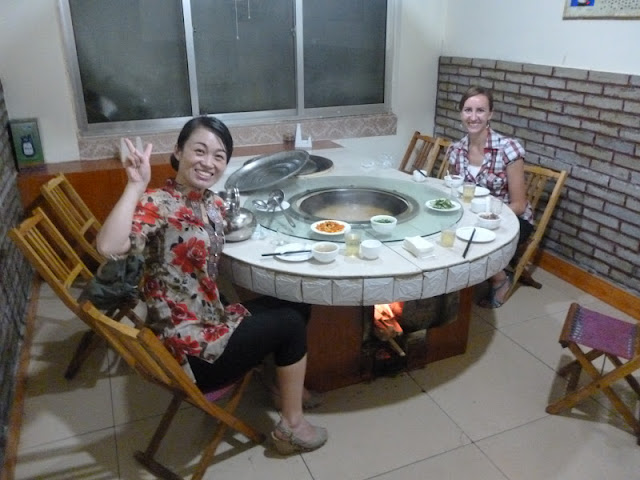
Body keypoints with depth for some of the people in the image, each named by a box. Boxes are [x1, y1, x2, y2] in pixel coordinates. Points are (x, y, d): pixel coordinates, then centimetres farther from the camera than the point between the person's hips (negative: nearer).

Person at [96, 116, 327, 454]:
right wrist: (135, 186, -35)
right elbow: (108, 247, -39)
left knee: (297, 306, 11)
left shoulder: (213, 205, 5)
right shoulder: (157, 204, -20)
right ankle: (291, 426, 13)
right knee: (291, 324, -4)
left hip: (211, 325, 9)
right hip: (188, 349, -9)